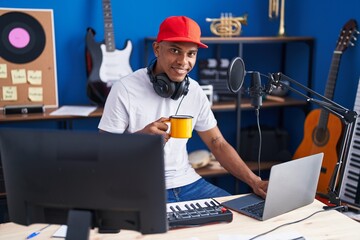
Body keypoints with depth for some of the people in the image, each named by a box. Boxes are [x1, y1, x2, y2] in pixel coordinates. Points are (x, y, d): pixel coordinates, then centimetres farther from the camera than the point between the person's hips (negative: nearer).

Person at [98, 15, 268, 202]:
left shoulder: (195, 91, 2)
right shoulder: (124, 90, -13)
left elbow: (218, 145, 7)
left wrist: (254, 181, -5)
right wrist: (140, 137, -29)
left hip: (188, 182, 5)